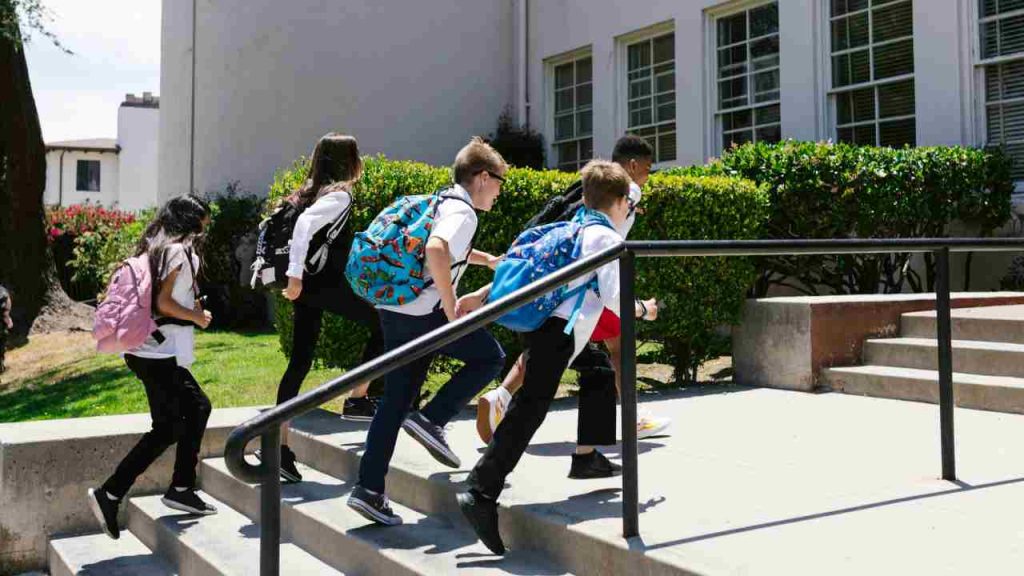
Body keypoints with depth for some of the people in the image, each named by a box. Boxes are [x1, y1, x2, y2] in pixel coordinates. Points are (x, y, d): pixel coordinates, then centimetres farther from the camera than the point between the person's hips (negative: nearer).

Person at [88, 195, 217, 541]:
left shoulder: (156, 249, 16)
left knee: (197, 407, 17)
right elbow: (163, 302, -19)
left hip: (149, 349, 10)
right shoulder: (180, 251, -12)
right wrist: (197, 317, -5)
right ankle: (109, 495, -1)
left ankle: (182, 489, 19)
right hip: (161, 353, -10)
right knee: (168, 429, -3)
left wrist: (191, 307, 15)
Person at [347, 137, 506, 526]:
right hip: (423, 313, -9)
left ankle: (369, 489, 9)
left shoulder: (443, 202, 21)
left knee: (395, 401, 11)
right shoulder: (462, 212, -9)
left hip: (393, 311, 9)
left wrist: (490, 260, 47)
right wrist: (451, 309, -23)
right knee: (490, 357, 10)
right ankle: (431, 420, 1)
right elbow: (436, 250, -31)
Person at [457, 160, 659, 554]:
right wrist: (643, 310, 10)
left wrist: (482, 295, 21)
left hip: (540, 322, 9)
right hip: (559, 331, -9)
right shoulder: (608, 238, -2)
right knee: (528, 411, -12)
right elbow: (613, 297, -10)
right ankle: (481, 495, -18)